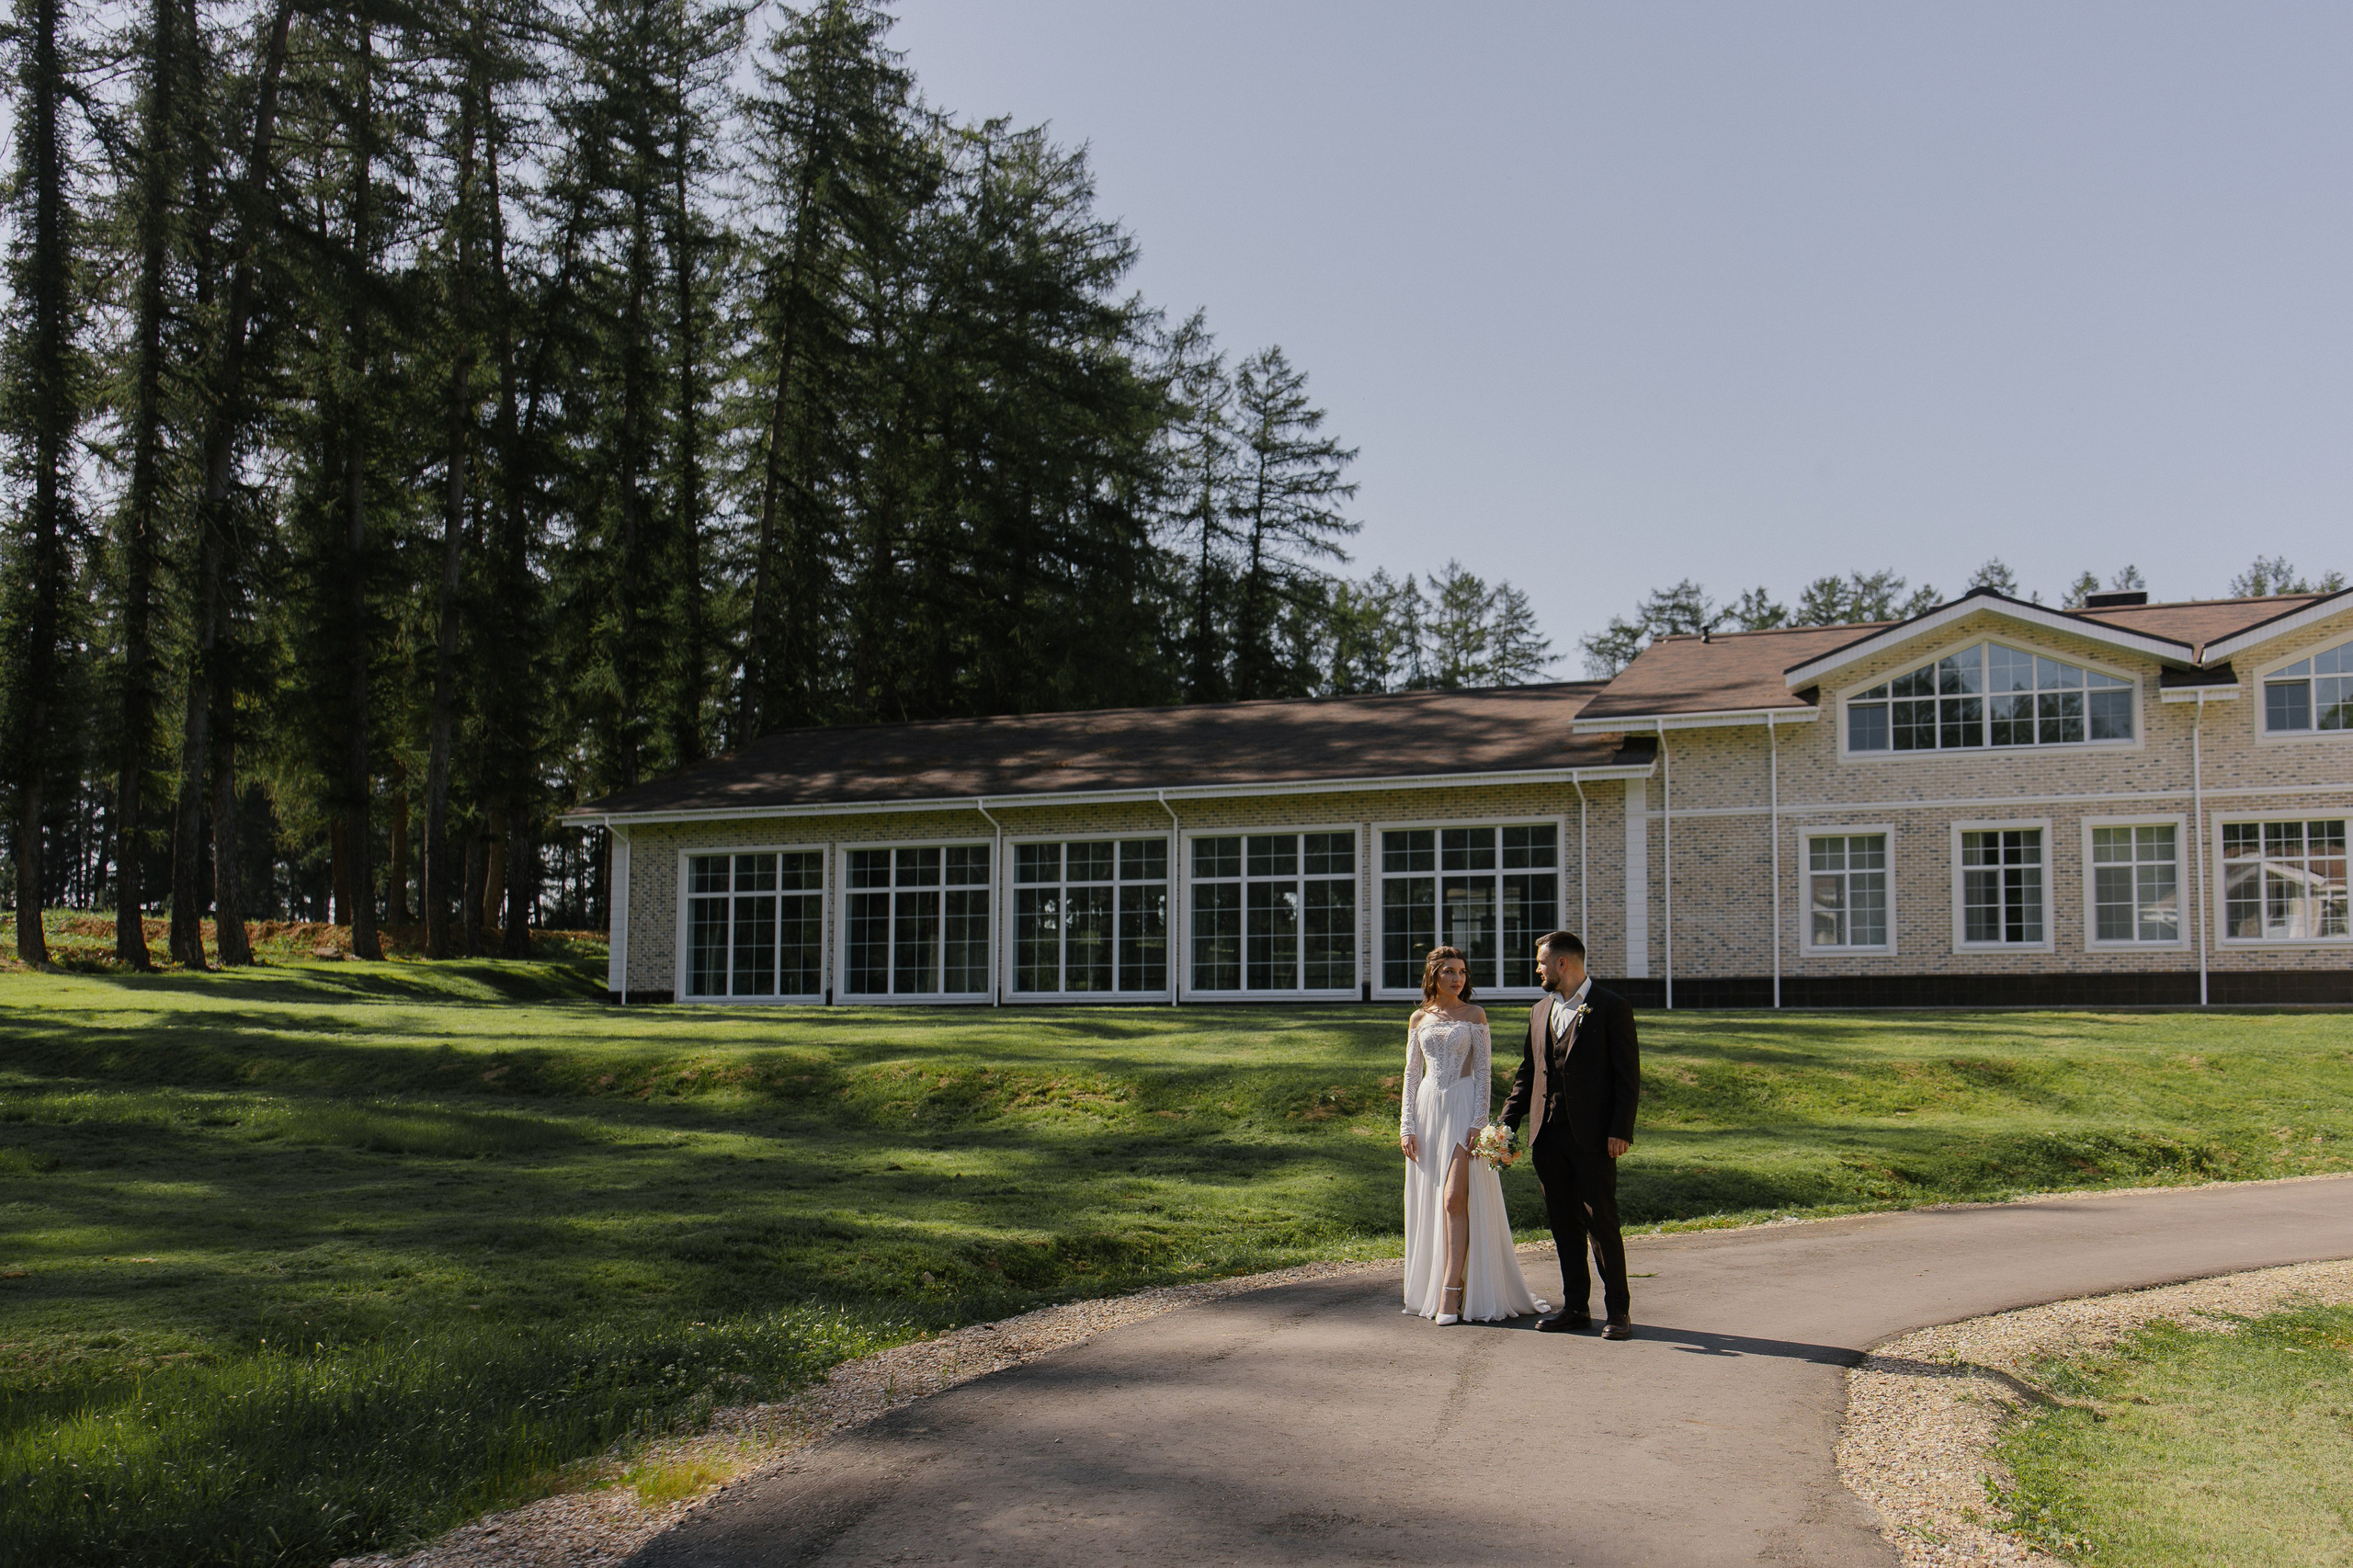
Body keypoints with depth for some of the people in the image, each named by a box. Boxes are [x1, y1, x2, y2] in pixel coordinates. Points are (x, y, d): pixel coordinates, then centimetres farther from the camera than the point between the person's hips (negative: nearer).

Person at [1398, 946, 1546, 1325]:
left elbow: (1484, 1071, -1)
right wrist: (1407, 1126, 4)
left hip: (1463, 1109, -4)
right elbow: (1411, 1074, 11)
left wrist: (1478, 1122, -10)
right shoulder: (1419, 1019, 10)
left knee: (1455, 1198, -13)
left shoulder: (1474, 1016, 2)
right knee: (1429, 1203, 5)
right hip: (1428, 1109, 4)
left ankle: (1451, 1291, -13)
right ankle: (1431, 1289, 13)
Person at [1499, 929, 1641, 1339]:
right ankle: (1575, 1307, 17)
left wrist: (1620, 1130, -14)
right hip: (1548, 1135, 6)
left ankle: (1618, 1311, 5)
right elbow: (1527, 1074, 19)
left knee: (1601, 1222, -4)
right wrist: (1507, 1123, 10)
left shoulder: (1612, 1008, -3)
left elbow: (1628, 1076, -7)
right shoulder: (1541, 1012, 16)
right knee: (1564, 1223, 9)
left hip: (1593, 1136, -6)